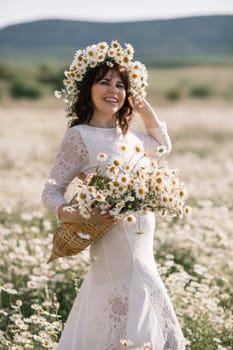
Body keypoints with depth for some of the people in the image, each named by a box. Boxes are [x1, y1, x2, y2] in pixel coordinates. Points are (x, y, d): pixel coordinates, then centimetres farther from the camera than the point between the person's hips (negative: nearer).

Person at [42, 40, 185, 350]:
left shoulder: (126, 134, 10)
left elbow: (162, 145, 28)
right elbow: (51, 191, -10)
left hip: (141, 248, 8)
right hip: (115, 245, -8)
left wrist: (145, 108, 14)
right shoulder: (80, 136, -11)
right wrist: (74, 215, -30)